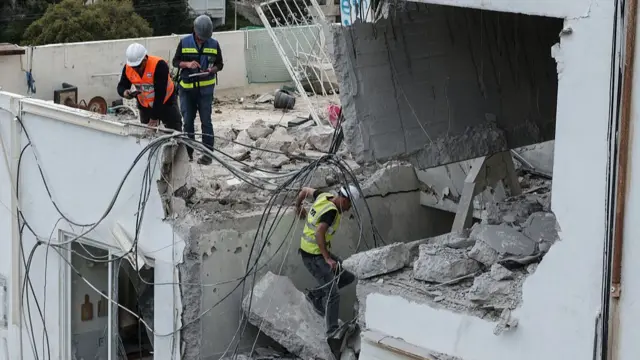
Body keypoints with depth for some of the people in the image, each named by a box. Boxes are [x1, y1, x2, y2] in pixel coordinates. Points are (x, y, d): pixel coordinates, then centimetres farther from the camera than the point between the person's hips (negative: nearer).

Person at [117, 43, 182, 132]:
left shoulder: (159, 65, -29)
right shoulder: (127, 68, -13)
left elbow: (160, 93, -28)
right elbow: (121, 86, -3)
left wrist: (155, 117, -26)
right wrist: (124, 92, -30)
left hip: (165, 103, -4)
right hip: (144, 106, 4)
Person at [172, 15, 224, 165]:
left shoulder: (214, 44, -1)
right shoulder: (184, 43, -2)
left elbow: (219, 64, 7)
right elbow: (175, 62, 3)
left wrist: (211, 70, -15)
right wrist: (187, 64, -17)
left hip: (205, 89, -1)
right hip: (187, 88, 1)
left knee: (206, 121, 0)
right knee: (188, 121, 6)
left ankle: (208, 153, 3)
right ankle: (188, 152, 16)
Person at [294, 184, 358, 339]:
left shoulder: (324, 197, 2)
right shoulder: (331, 211, -23)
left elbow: (305, 190, 18)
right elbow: (319, 233, -33)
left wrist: (298, 207, 35)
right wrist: (328, 258, -32)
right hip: (314, 256, -10)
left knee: (348, 276, 11)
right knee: (332, 294, -9)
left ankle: (315, 294, 16)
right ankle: (332, 331, -3)